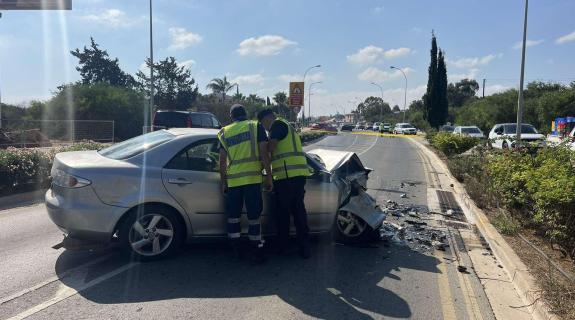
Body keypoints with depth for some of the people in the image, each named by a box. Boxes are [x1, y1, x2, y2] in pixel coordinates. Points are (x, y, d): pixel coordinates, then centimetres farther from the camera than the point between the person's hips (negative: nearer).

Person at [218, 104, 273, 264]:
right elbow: (264, 153, -3)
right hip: (252, 178, -2)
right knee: (254, 216, 4)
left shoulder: (225, 132, 13)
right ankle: (255, 253, 8)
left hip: (233, 180, 2)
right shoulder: (256, 127, 6)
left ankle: (236, 250, 21)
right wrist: (269, 177, 0)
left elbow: (222, 161, 10)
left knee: (233, 216, 14)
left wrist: (223, 182, 16)